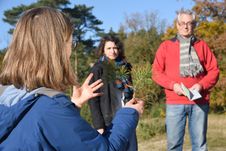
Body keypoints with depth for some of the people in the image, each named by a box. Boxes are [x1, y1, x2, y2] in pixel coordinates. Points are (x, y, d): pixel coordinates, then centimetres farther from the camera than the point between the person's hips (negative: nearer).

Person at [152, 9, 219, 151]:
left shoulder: (202, 45, 10)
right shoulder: (166, 46, 7)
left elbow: (214, 70, 8)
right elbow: (156, 72, 4)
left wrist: (201, 85, -9)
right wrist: (173, 85, -11)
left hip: (200, 102, 1)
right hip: (175, 103, -1)